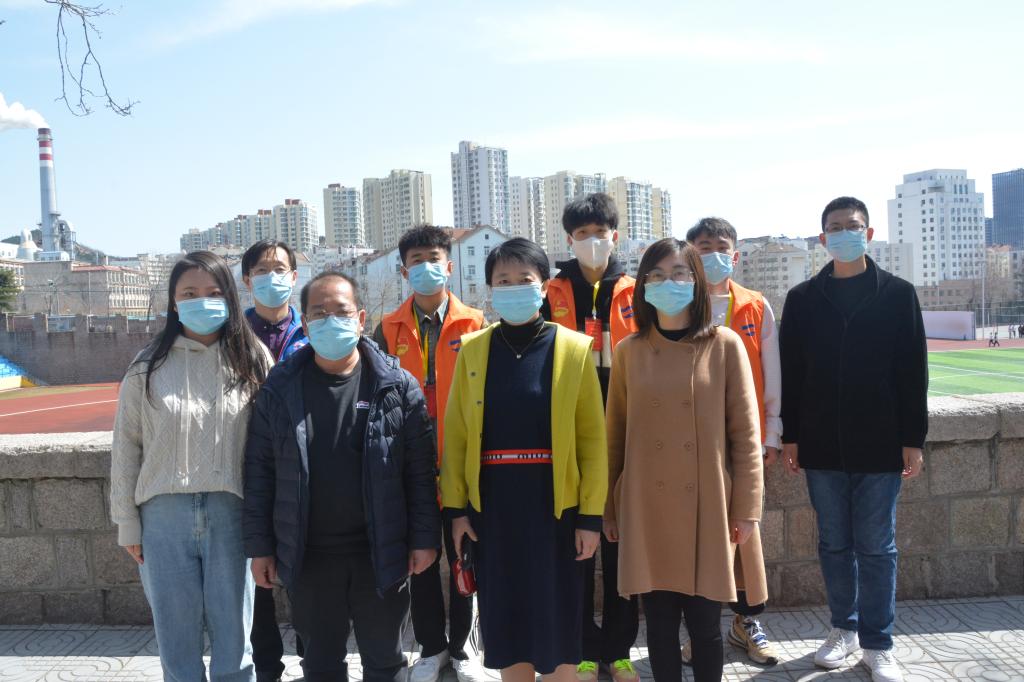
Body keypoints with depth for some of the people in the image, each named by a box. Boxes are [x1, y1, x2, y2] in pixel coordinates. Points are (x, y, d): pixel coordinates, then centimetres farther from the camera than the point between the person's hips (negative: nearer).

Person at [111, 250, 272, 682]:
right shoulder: (148, 367, 2)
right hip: (164, 515, 1)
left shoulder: (253, 360, 1)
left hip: (231, 512, 0)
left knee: (233, 634, 9)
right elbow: (126, 446, 6)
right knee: (176, 635, 11)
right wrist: (127, 523, 5)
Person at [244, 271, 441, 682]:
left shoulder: (397, 386, -4)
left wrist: (424, 538, -4)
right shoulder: (280, 388, -2)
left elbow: (420, 470, -3)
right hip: (307, 555, 1)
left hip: (380, 552, -1)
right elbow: (260, 471, 1)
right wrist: (259, 546, 0)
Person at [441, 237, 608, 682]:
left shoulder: (574, 349, -3)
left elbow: (592, 438, -4)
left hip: (554, 504, -2)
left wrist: (590, 513, -6)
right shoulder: (472, 350, 2)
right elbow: (455, 434, 3)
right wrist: (455, 507, 0)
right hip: (491, 506, 2)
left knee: (557, 617, 8)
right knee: (505, 616, 11)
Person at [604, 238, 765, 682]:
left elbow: (745, 432, -1)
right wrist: (610, 509, 8)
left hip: (708, 507, -1)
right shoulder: (629, 351, 3)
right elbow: (615, 434, 7)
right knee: (660, 625, 9)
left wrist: (747, 507, -4)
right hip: (647, 510, 2)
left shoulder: (725, 346, -2)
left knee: (704, 626, 7)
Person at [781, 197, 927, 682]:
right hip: (822, 446, 2)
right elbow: (790, 372, 5)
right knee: (834, 543, 11)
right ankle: (844, 629, 27)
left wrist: (913, 439, -3)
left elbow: (913, 371, 1)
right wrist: (789, 436, 2)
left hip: (879, 445, -1)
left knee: (876, 547, 5)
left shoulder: (897, 294, 1)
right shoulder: (803, 299, 4)